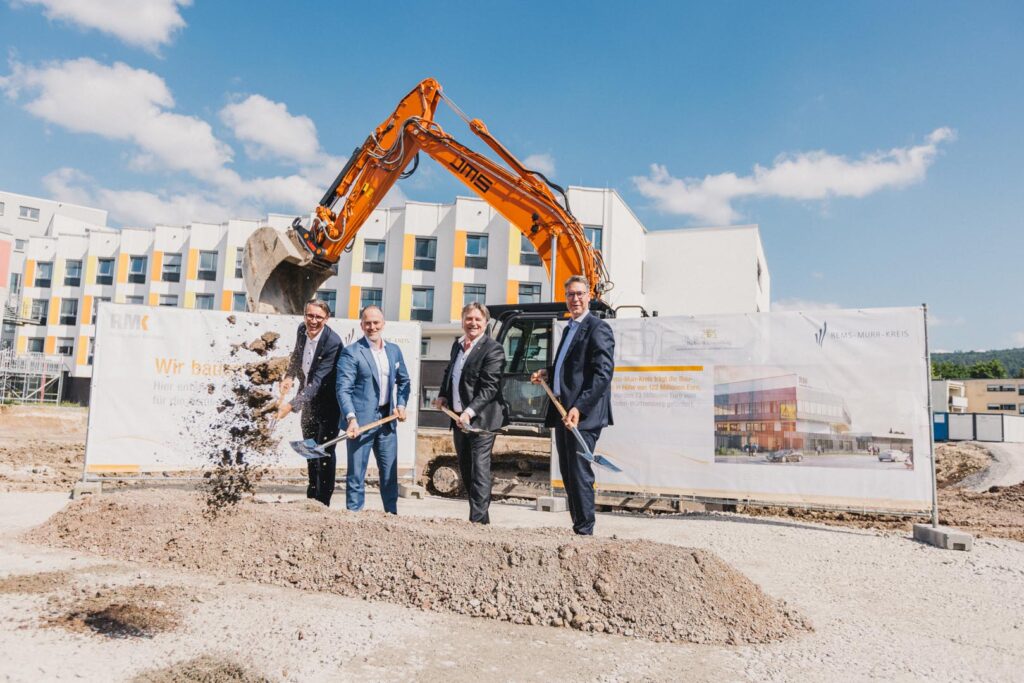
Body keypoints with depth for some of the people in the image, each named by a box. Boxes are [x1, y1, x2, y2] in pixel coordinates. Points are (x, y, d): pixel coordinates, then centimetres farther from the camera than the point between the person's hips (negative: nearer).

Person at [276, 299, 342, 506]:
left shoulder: (332, 342, -28)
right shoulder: (302, 330, -6)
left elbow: (318, 381, -32)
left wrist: (292, 405, -39)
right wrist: (289, 376, -5)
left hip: (328, 403, -8)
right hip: (308, 400, 8)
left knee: (324, 452, -7)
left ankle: (323, 502, 4)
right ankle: (312, 496, 38)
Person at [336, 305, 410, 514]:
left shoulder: (394, 350, 11)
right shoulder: (351, 352, -7)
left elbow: (403, 381, 20)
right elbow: (343, 389, -14)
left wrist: (401, 405, 3)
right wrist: (351, 418, -26)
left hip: (387, 419, 5)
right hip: (361, 420, -5)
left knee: (390, 474, 13)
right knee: (356, 475, 3)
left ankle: (392, 515, 25)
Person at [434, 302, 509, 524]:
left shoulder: (493, 349, -12)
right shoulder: (457, 345, 12)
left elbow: (490, 387, -20)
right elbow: (449, 372, 25)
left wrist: (470, 411, -29)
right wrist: (443, 395, 7)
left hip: (481, 418, -8)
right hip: (459, 417, 8)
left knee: (479, 470, -8)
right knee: (465, 470, 16)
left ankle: (478, 520, -3)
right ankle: (480, 514, 30)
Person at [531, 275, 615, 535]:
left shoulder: (598, 328, -9)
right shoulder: (570, 328, 19)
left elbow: (603, 374, -19)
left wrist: (579, 408, -26)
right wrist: (547, 373, 10)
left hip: (583, 415, -9)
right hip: (562, 411, 9)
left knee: (579, 473, -5)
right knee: (567, 474, 14)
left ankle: (585, 531, 5)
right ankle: (577, 526, 25)